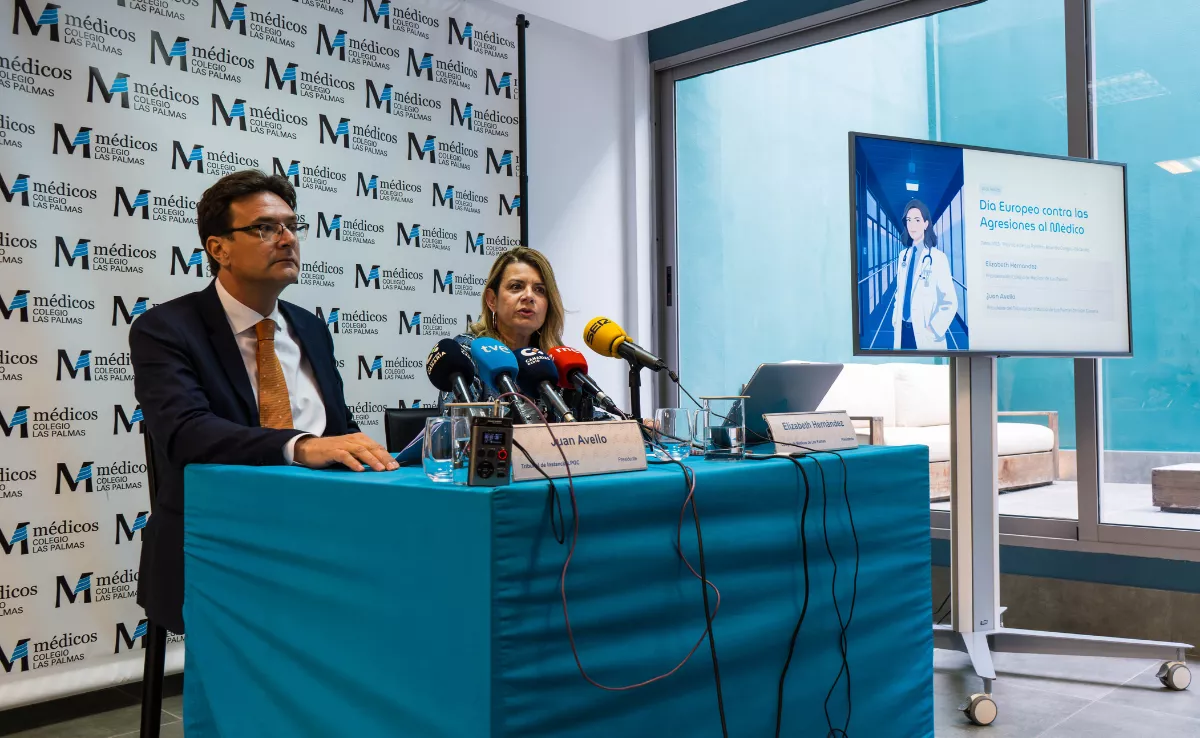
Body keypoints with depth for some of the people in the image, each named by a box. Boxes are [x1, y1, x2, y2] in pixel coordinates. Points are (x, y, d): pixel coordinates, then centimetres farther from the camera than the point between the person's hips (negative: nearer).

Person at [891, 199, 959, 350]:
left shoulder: (938, 257, -8)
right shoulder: (903, 255, 9)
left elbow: (950, 302, -10)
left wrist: (933, 330, -14)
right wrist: (895, 320, 8)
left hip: (924, 334, -5)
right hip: (903, 330, 5)